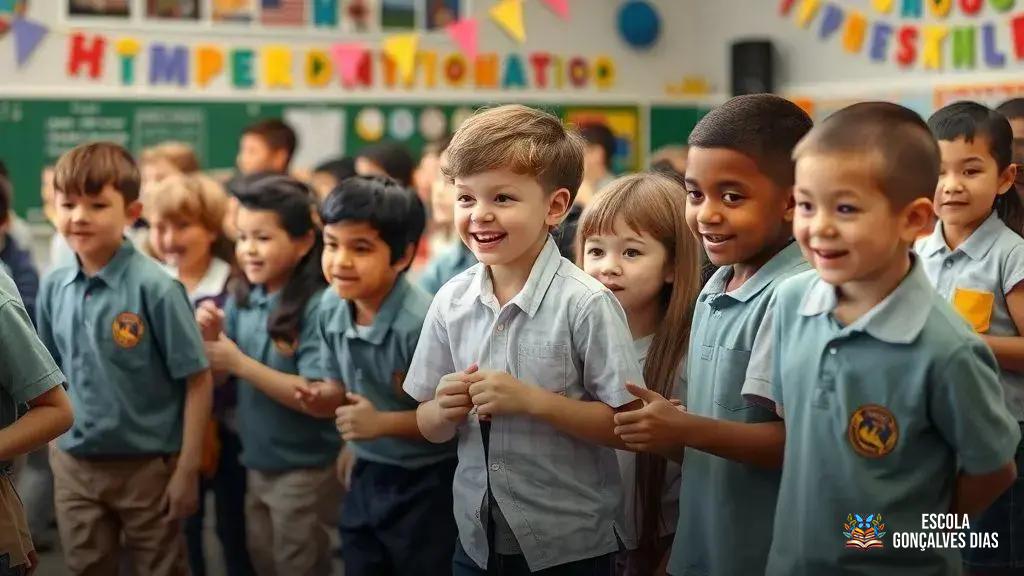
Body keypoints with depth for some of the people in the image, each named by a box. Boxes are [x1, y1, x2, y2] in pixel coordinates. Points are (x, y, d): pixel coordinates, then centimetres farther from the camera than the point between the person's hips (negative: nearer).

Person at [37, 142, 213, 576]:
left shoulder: (154, 287, -17)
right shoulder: (53, 288, -1)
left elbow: (197, 380, -13)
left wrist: (188, 468, -14)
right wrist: (58, 441, 8)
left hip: (147, 466, -4)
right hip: (74, 466, 4)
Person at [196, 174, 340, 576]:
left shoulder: (317, 306, -21)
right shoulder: (241, 297, -2)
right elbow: (218, 378, 6)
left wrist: (240, 363, -25)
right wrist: (209, 337, -15)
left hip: (305, 470, -7)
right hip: (256, 463, 7)